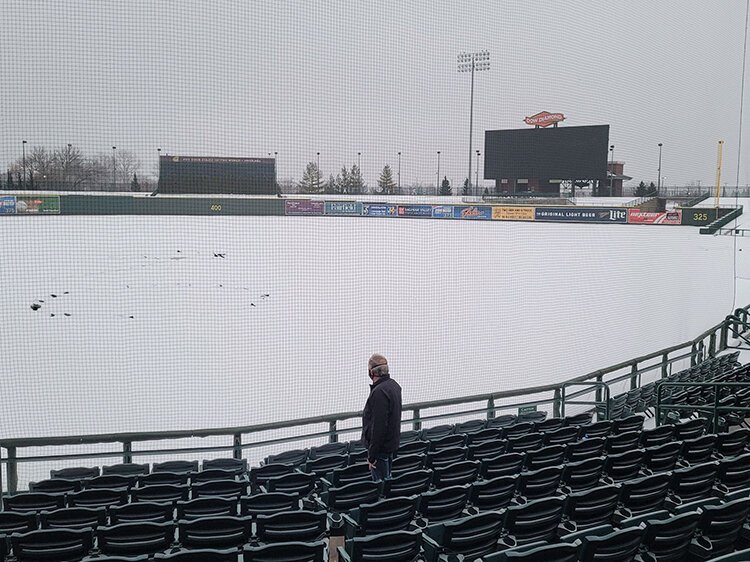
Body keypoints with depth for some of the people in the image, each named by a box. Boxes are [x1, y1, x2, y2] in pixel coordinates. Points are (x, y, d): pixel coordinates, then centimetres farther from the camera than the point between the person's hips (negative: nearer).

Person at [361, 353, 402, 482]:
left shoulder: (379, 392, -25)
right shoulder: (394, 385, 6)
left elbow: (378, 427, -27)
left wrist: (372, 455, -21)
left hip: (381, 447, -10)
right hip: (392, 442, 10)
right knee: (387, 478, 20)